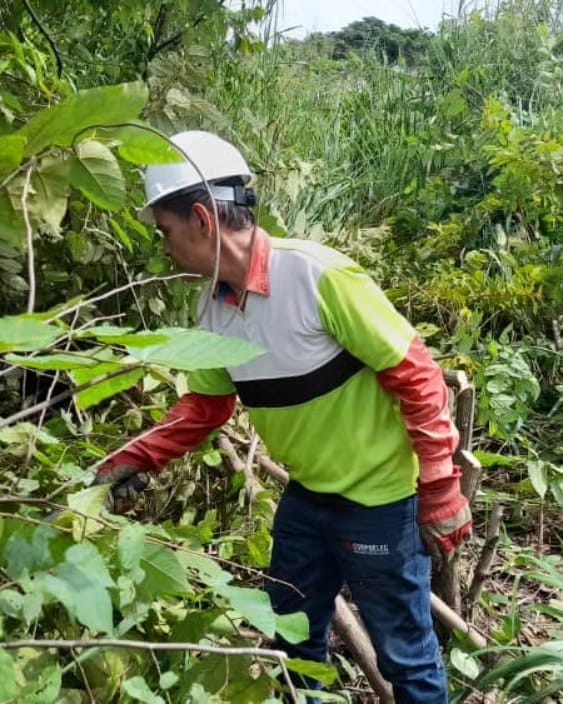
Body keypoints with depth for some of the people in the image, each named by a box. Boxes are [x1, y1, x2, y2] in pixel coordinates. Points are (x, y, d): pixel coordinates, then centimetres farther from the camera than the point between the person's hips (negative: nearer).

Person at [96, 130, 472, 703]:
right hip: (305, 495, 7)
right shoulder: (214, 306, -2)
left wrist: (440, 491, -18)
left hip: (380, 497, -7)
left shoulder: (318, 275, -26)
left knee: (404, 653, 11)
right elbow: (205, 403, 10)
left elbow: (414, 374, -21)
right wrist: (136, 459, -2)